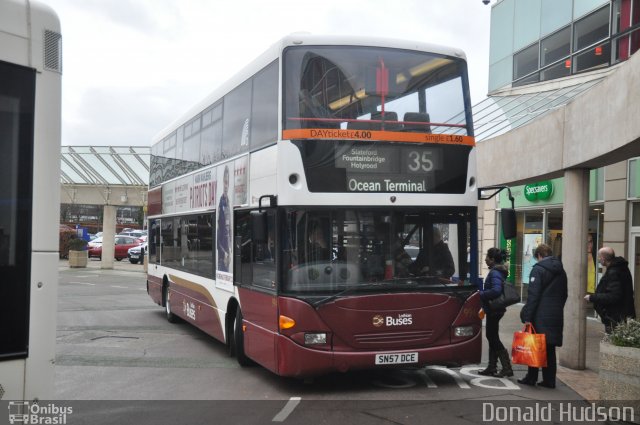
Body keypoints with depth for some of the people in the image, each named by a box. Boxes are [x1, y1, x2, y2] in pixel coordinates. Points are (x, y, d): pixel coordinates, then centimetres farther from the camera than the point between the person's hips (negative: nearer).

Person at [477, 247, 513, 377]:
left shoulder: (495, 273, -19)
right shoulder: (498, 271, 12)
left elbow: (496, 290, -31)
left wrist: (480, 294, -22)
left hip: (493, 310, -10)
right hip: (494, 309, 10)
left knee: (493, 338, -3)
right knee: (492, 337, 15)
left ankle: (507, 368, -1)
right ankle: (492, 368, 22)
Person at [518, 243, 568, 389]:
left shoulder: (538, 269, -9)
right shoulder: (561, 271, 14)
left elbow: (533, 295, -15)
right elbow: (564, 294, 18)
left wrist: (527, 317, -15)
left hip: (540, 316, -6)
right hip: (556, 316, 6)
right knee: (550, 349, 10)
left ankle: (531, 377, 6)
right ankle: (549, 380, 11)